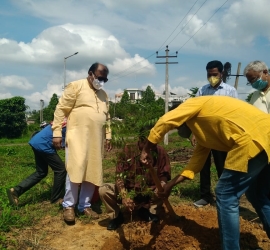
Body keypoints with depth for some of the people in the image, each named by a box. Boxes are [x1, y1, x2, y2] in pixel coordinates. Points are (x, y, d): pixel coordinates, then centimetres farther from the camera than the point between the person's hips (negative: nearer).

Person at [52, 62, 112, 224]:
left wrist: (108, 136, 18)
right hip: (77, 137, -6)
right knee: (75, 171, -11)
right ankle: (69, 206, 5)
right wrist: (57, 133, -11)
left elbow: (107, 118, 25)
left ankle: (85, 205, 18)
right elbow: (61, 109, -6)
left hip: (96, 140, 6)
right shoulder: (76, 86, -2)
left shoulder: (103, 95, 19)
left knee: (92, 173, 6)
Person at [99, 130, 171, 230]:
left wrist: (161, 187, -31)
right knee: (103, 190, -24)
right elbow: (119, 176, -21)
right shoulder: (128, 150, -17)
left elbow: (164, 176, -8)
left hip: (148, 195, 1)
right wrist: (124, 196, -37)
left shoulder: (160, 152, -14)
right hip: (128, 191, 0)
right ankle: (116, 216, 4)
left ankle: (147, 211, 1)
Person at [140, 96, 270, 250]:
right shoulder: (203, 127, 29)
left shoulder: (194, 103, 6)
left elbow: (164, 122, -11)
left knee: (226, 196, 1)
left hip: (254, 140, -10)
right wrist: (171, 184, 27)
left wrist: (146, 150, 0)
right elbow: (197, 160, 26)